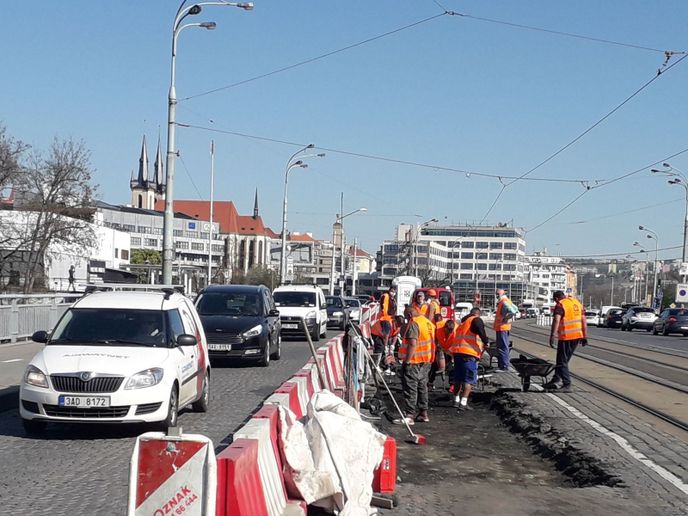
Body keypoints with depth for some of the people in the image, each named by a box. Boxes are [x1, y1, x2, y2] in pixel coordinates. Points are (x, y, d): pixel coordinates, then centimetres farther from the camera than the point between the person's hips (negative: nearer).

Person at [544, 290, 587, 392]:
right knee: (564, 359, 18)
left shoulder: (560, 305, -8)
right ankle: (556, 380, 22)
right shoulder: (577, 302, 14)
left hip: (566, 336, -8)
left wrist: (552, 336, -24)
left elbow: (556, 320, -21)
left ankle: (567, 385, -2)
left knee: (562, 361, 1)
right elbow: (583, 321, 13)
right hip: (578, 335, 8)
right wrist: (585, 337, 15)